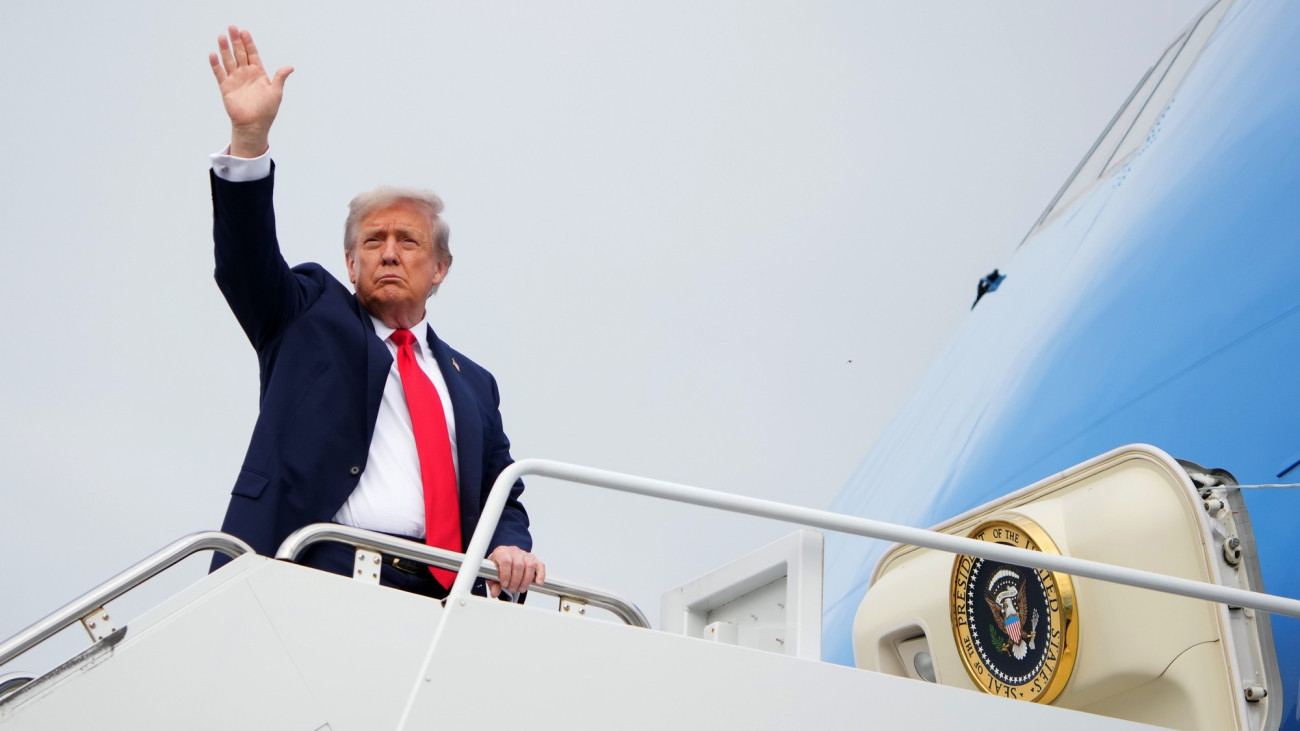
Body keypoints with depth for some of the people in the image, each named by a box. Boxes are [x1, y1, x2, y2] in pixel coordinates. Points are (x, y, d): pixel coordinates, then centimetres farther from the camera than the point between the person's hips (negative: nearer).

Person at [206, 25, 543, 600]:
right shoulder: (311, 315, 18)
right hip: (323, 576, -2)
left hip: (441, 596, 2)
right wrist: (249, 138, -12)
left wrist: (509, 547, 0)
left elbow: (503, 502, 23)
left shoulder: (472, 384, 24)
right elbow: (247, 262, 1)